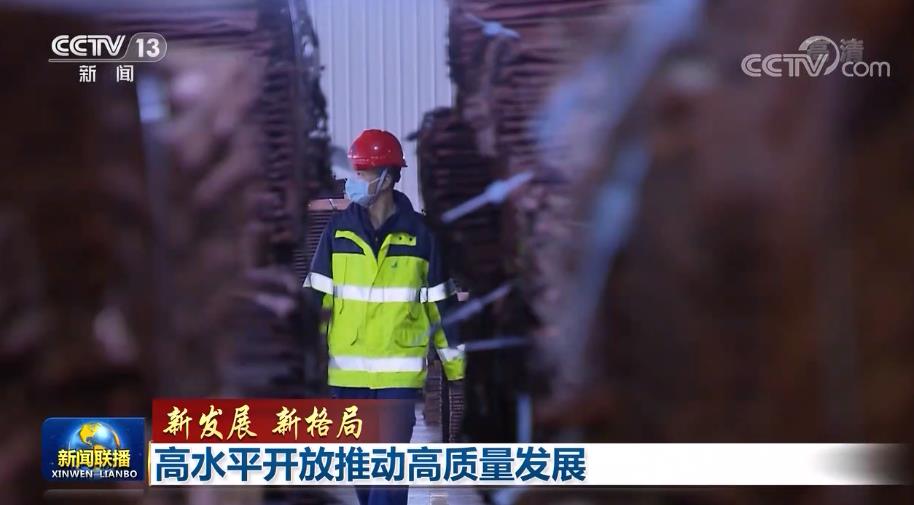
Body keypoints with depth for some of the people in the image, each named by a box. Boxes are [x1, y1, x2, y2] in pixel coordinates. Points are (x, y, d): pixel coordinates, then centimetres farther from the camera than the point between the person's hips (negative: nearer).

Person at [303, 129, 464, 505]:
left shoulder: (418, 233, -2)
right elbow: (316, 300, 3)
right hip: (347, 370, 2)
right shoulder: (338, 230, 1)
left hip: (400, 371, -2)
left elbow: (440, 305, 4)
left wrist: (455, 365, 6)